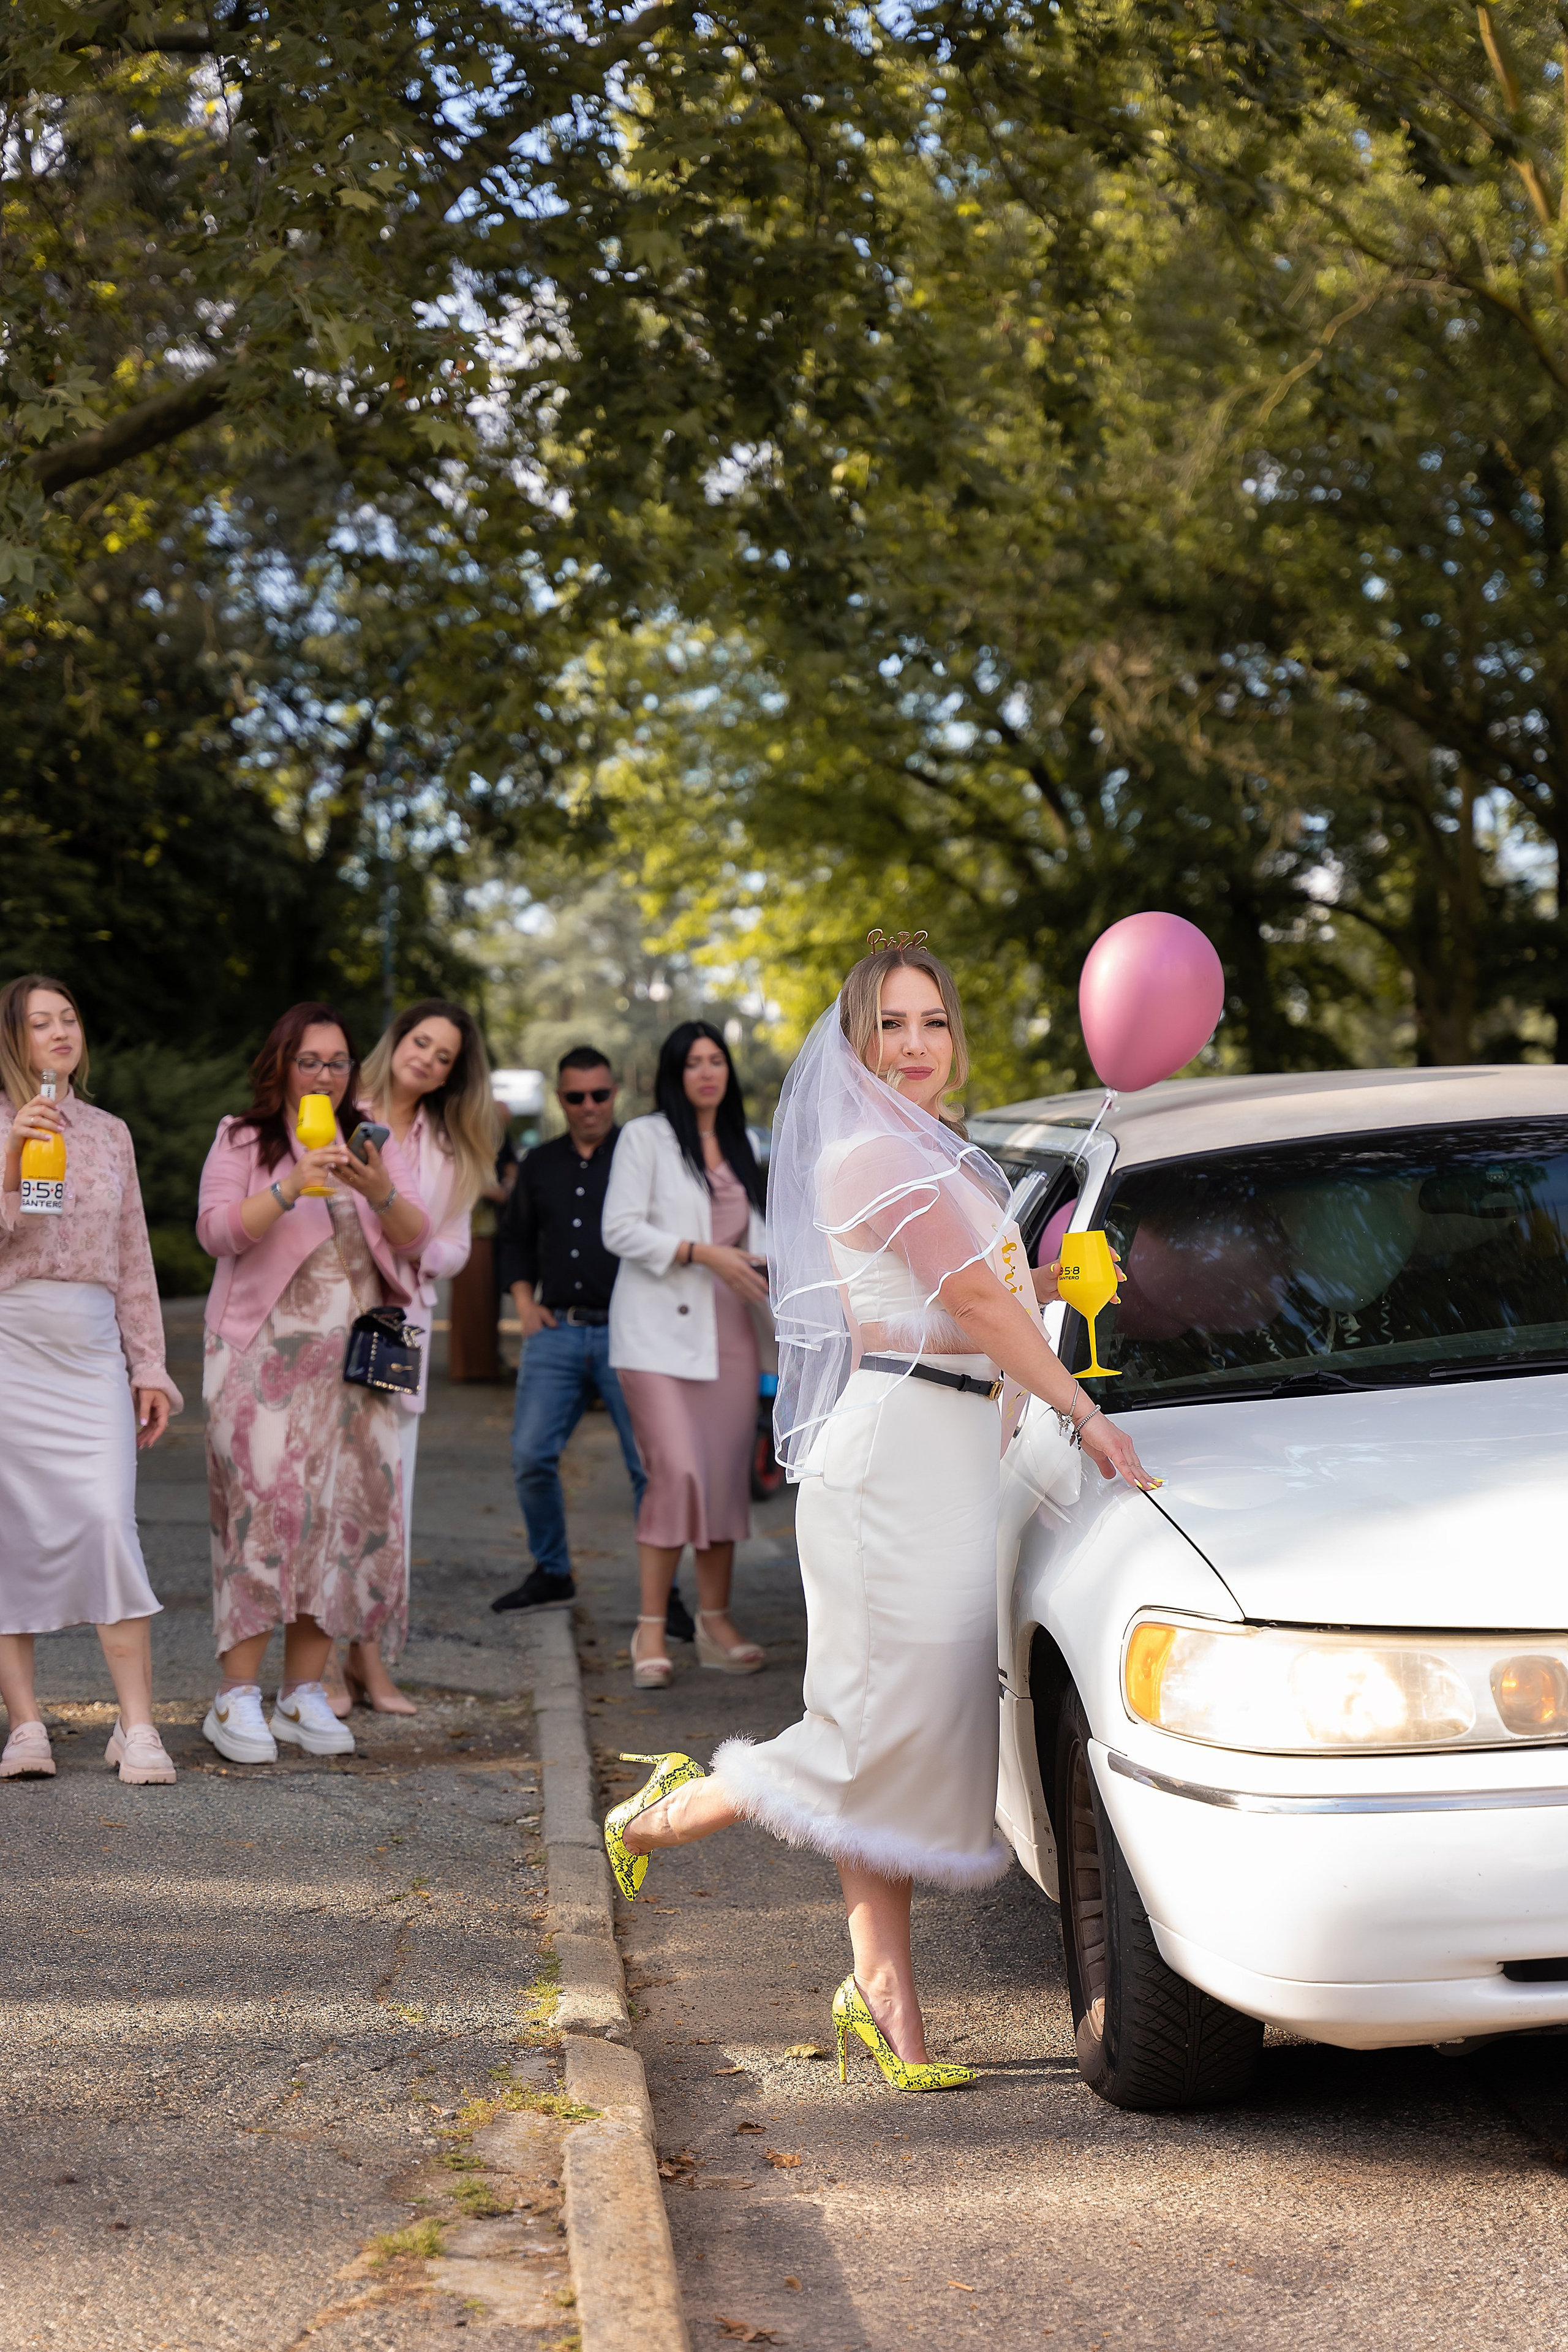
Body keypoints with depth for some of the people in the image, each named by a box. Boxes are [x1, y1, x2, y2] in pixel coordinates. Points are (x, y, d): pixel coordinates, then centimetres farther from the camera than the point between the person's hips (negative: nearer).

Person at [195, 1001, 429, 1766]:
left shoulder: (375, 1144, 16)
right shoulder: (242, 1140, 7)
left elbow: (415, 1240, 7)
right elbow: (217, 1230, -7)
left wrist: (381, 1193, -13)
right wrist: (292, 1187, -21)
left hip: (352, 1358, 4)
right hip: (265, 1352, -4)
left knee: (348, 1508, -1)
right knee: (266, 1503, -12)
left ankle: (303, 1693, 6)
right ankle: (237, 1695, -9)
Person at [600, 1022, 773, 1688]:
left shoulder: (737, 1148, 18)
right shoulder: (645, 1138, 1)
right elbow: (620, 1229, -7)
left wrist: (766, 1264, 1)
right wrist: (701, 1253, -15)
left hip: (728, 1329, 6)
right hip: (659, 1329, -6)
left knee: (728, 1475, 3)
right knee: (677, 1471, -15)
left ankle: (715, 1622, 11)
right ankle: (651, 1629, -8)